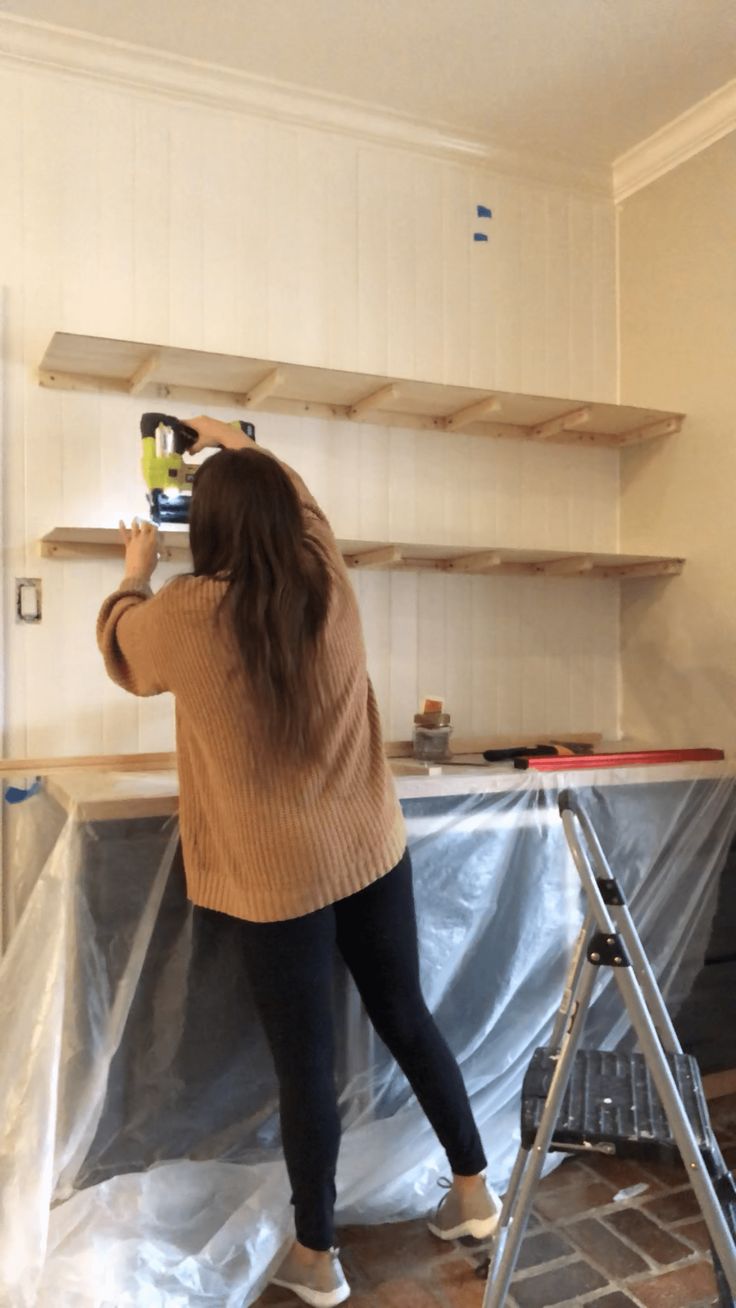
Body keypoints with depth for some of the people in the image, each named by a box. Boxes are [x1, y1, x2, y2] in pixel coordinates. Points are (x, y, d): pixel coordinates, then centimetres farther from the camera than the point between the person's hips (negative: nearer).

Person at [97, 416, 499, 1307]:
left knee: (305, 1061, 11)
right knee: (408, 1020, 20)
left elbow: (119, 639, 9)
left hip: (280, 878, -4)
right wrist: (241, 447, 34)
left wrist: (136, 569, 28)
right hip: (374, 850, 4)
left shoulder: (187, 614, -15)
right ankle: (473, 1190, 38)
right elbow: (298, 502, 17)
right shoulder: (330, 586, -6)